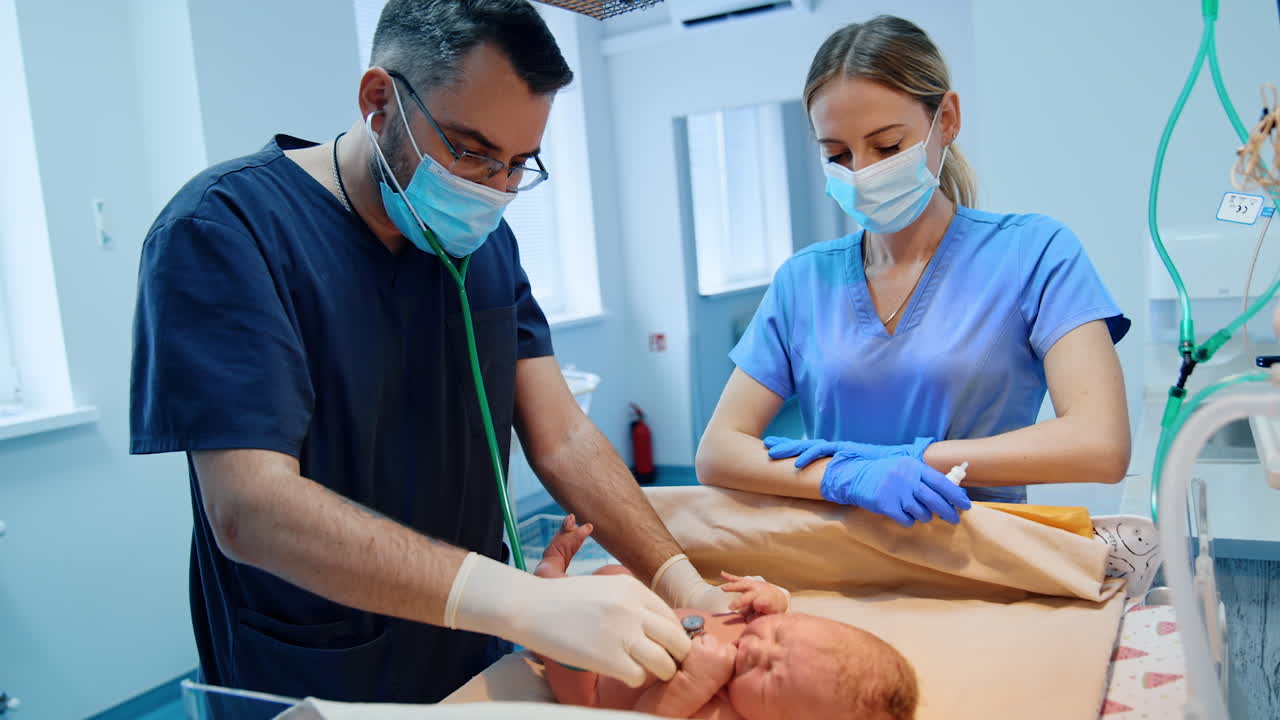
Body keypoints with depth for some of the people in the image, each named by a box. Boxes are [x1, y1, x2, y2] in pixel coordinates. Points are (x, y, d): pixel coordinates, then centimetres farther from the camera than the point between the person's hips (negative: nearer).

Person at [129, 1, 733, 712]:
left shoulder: (486, 241, 0)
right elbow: (253, 512, -29)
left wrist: (680, 583, -18)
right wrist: (525, 603, -38)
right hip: (307, 690, -5)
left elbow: (563, 438, -4)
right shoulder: (222, 230, -19)